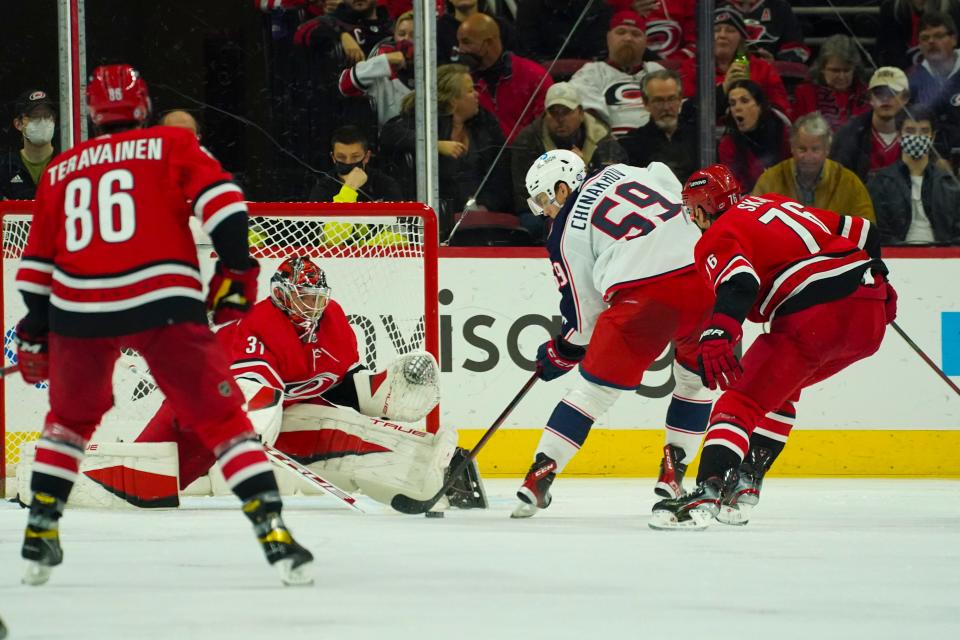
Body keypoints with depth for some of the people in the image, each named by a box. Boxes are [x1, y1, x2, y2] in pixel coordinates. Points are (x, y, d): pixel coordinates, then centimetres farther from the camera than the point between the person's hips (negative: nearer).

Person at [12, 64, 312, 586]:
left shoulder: (61, 170, 19)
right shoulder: (171, 146, 9)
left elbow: (37, 261, 20)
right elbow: (219, 197, -5)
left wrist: (33, 333, 28)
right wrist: (236, 270, 2)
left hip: (78, 308, 3)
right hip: (162, 303, -3)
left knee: (70, 417, 28)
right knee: (221, 418, 2)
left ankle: (40, 531, 24)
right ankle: (272, 530, -9)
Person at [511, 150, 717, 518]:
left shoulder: (567, 233, 11)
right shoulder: (623, 173, 21)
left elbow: (584, 316, 12)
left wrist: (558, 356, 28)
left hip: (643, 296, -4)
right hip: (705, 277, 4)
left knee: (594, 387, 9)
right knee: (696, 377, 26)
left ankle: (541, 473, 8)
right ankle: (673, 473, 22)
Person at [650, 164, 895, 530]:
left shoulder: (716, 239, 4)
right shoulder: (778, 205, 26)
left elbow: (739, 281, -20)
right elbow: (862, 233, 28)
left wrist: (716, 334, -33)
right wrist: (876, 280, 42)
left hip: (812, 319, -8)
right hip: (869, 316, 8)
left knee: (744, 398, -6)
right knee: (780, 387, 26)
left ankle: (707, 493, -25)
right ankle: (746, 485, 19)